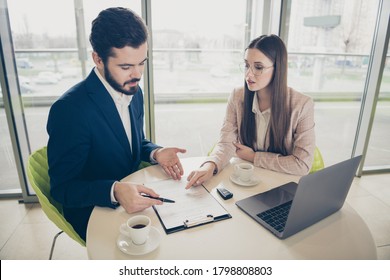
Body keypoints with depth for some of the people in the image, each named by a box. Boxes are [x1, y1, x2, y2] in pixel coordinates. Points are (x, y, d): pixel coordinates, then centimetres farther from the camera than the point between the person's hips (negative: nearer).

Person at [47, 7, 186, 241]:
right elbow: (62, 187, -18)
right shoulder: (69, 110, -24)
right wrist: (115, 191, -36)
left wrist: (156, 153, -11)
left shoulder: (133, 92, -2)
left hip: (132, 198, 6)